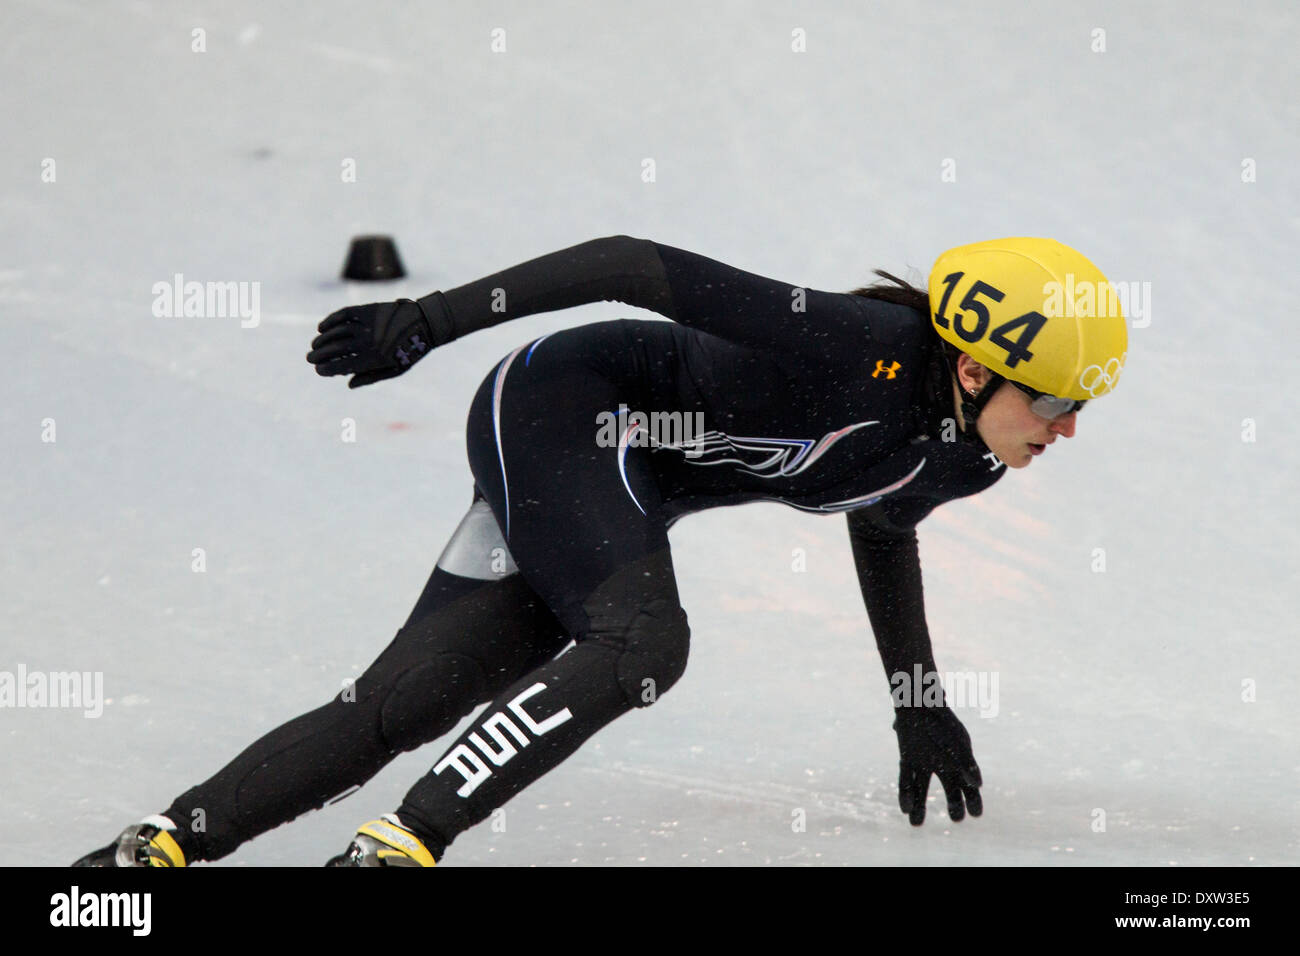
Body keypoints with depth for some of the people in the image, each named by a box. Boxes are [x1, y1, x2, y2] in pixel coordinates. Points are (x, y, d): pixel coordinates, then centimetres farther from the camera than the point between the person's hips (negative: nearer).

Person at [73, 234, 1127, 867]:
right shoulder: (859, 346, -29)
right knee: (642, 638, -30)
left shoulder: (966, 459, -3)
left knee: (401, 705, -1)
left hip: (622, 494, 8)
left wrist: (921, 706, 25)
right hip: (554, 407, -8)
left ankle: (167, 841, 0)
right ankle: (397, 845, -30)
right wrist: (424, 322, -25)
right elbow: (637, 264, -26)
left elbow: (881, 529, 21)